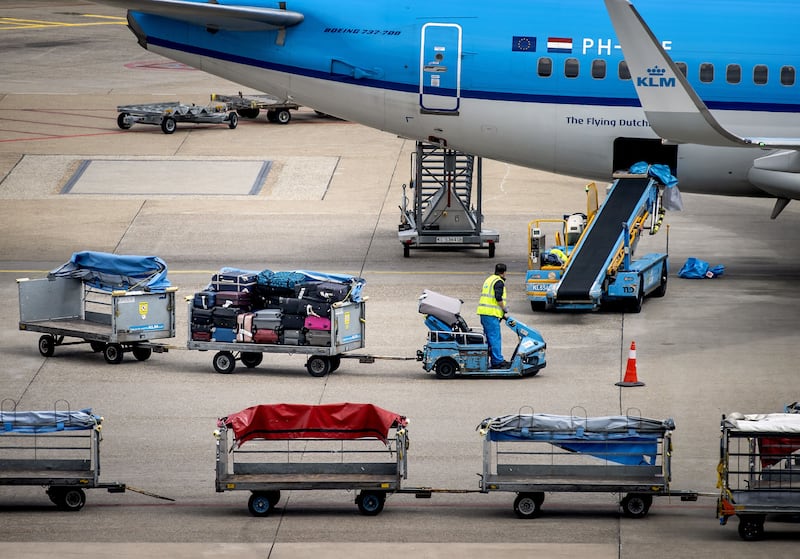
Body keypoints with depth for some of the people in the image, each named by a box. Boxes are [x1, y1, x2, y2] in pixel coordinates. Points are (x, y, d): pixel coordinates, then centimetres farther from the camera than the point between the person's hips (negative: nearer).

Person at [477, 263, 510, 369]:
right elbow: (498, 298, -18)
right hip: (491, 313, -9)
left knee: (489, 337, 14)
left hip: (483, 312, 9)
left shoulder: (489, 280, 20)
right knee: (495, 338, -8)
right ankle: (498, 361, -8)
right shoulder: (499, 282, -8)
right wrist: (505, 310, -6)